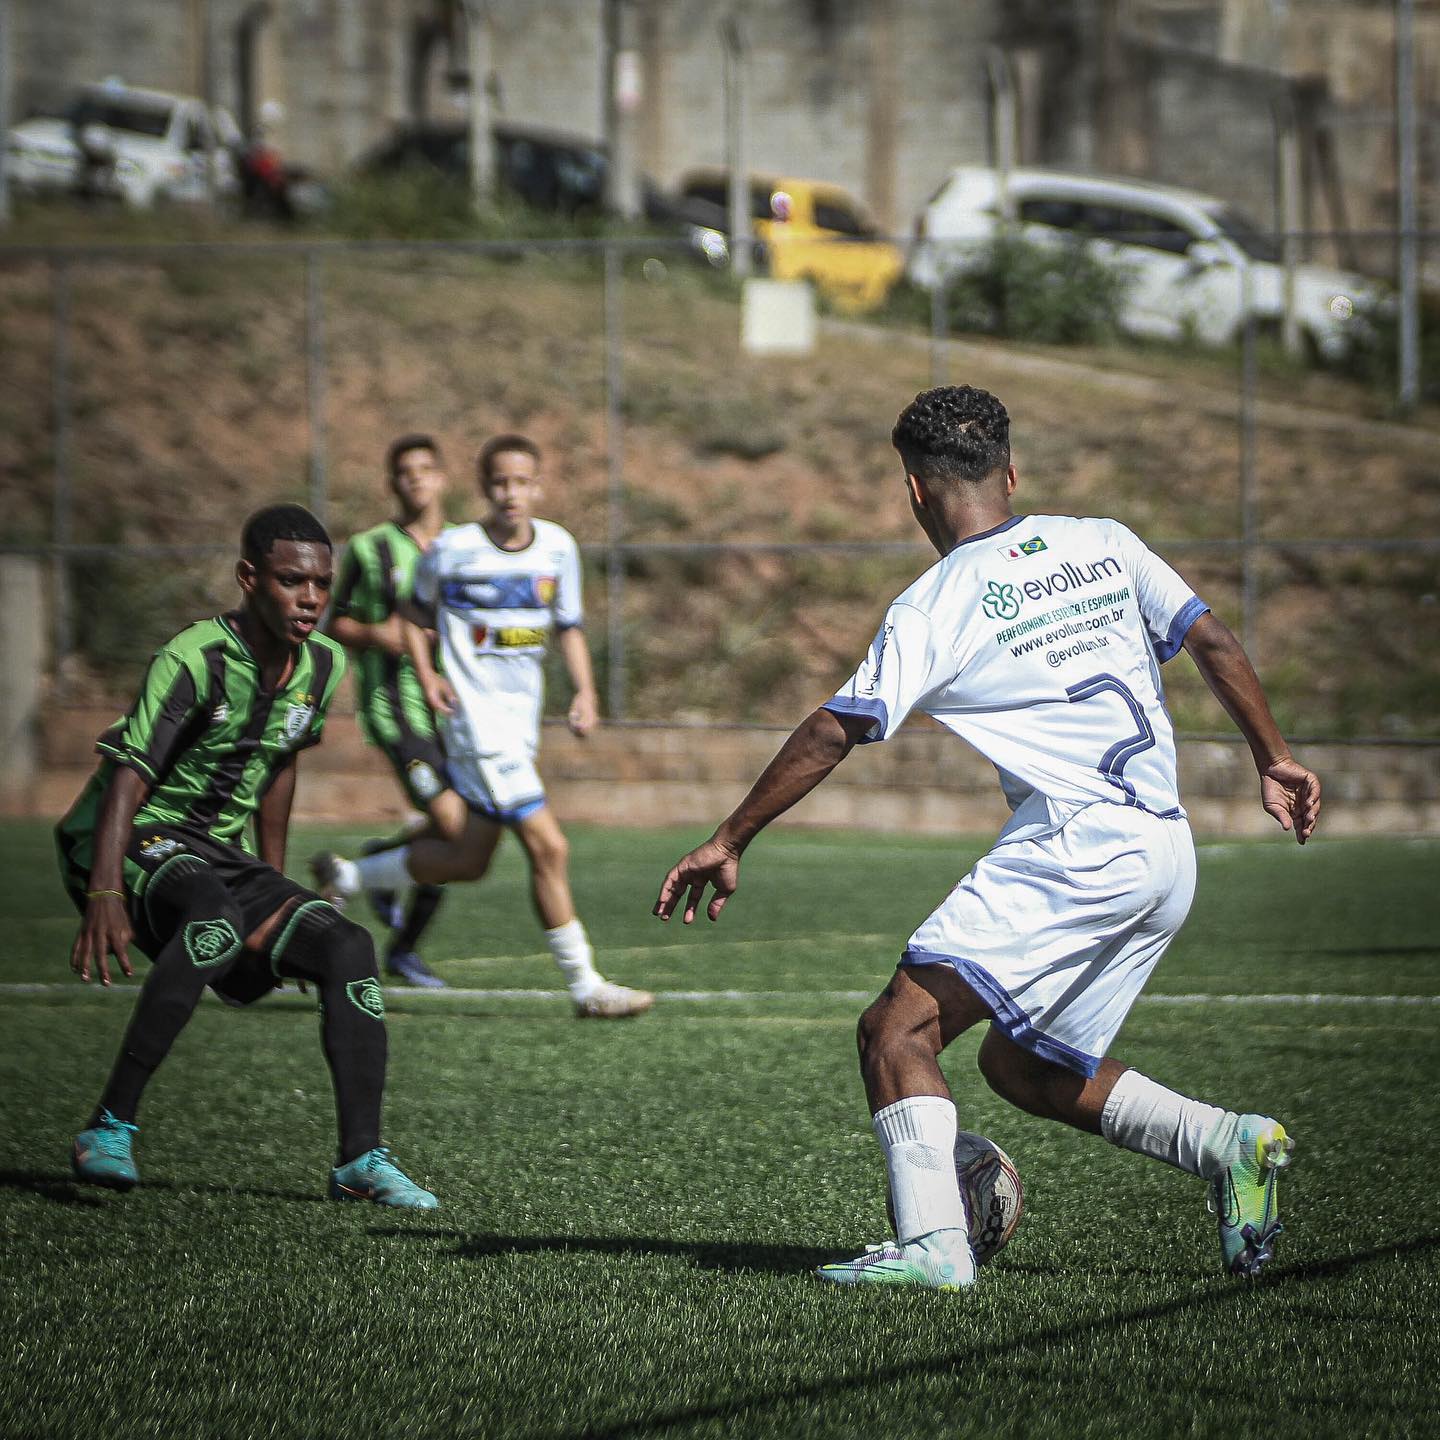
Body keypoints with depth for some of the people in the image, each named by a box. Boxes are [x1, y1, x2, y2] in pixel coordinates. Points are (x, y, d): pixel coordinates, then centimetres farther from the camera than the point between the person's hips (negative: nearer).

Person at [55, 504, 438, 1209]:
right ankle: (108, 1131, -33)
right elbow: (128, 776, -27)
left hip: (221, 852, 8)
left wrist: (275, 892, 25)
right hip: (139, 841, -8)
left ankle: (360, 1162, -4)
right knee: (216, 921, -37)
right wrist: (104, 896, -39)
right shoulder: (194, 660, -20)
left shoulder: (323, 664, 4)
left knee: (348, 946, -9)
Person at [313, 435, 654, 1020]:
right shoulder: (453, 550, -9)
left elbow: (568, 625, 13)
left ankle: (343, 877, 32)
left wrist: (585, 690, -1)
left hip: (522, 720, 7)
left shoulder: (557, 546, 3)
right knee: (549, 847, -14)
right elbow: (416, 611, 7)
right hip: (476, 717, -7)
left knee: (468, 859, 14)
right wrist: (425, 674, -7)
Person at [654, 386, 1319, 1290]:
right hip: (1168, 855, 8)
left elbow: (834, 734, -7)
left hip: (1076, 844, -8)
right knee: (1024, 1065, 20)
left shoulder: (935, 606, -4)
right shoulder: (1104, 544, 13)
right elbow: (1216, 644, 13)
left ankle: (933, 1242, -27)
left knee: (899, 1028, -11)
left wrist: (729, 843, -2)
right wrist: (1275, 761, 24)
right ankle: (1229, 1146, 10)